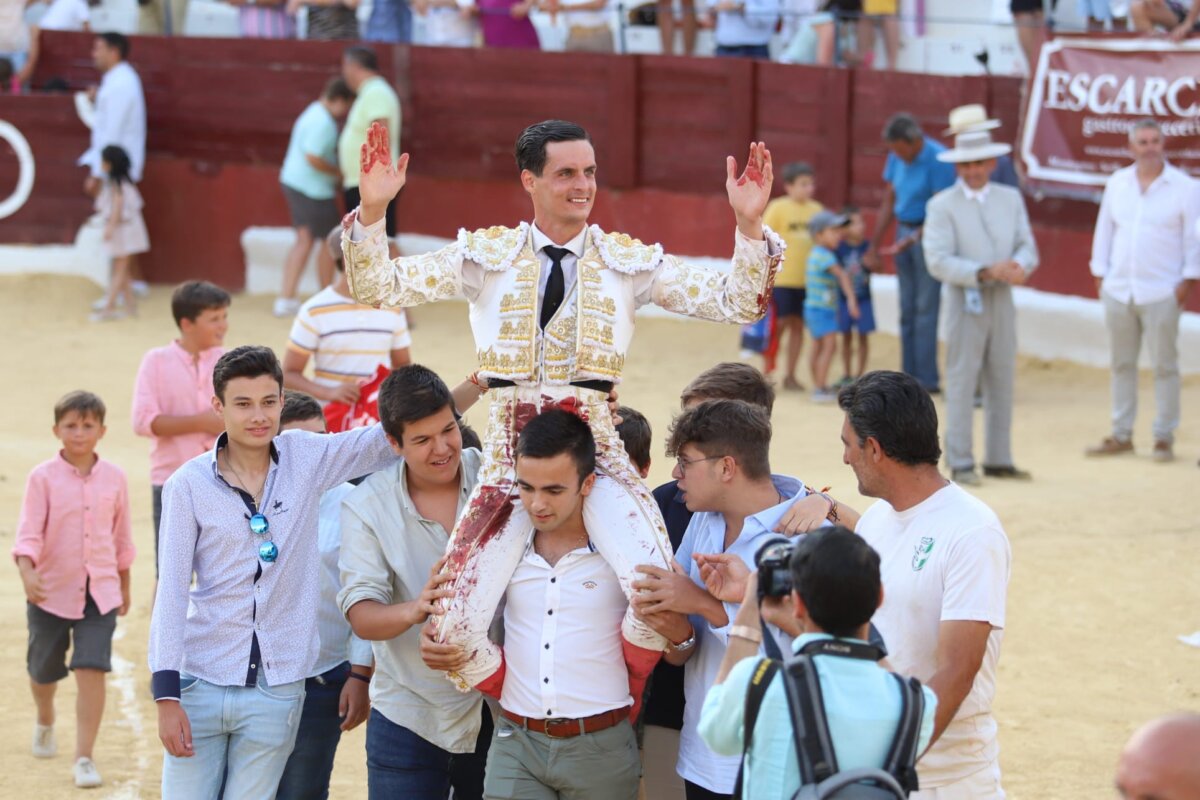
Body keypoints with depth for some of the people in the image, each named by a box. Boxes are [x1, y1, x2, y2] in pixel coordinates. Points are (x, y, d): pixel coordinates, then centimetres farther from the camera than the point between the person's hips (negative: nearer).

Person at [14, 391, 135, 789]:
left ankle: (84, 757, -8)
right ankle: (45, 721, 49)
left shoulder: (114, 477, 2)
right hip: (52, 591, 0)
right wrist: (27, 573, -30)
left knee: (92, 671, -13)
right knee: (44, 670, 16)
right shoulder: (43, 477, -6)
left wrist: (124, 585, 20)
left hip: (99, 591, 1)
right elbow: (28, 532, -13)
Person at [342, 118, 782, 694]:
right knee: (455, 626, -13)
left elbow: (735, 303, 1)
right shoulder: (488, 254, 5)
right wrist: (372, 209, -15)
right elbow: (376, 287, 0)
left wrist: (749, 224, -14)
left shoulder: (628, 261, 6)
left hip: (594, 443, 0)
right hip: (511, 447, 1)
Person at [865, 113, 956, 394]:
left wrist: (910, 241, -21)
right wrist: (874, 247, 12)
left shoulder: (938, 160, -16)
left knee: (925, 307, -9)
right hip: (904, 233, 7)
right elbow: (888, 203, 13)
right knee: (907, 309, 8)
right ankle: (909, 377, 12)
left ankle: (926, 379, -7)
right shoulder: (896, 158, 7)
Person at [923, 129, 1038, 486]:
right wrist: (986, 272, -21)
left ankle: (999, 460, 13)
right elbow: (938, 262, -12)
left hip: (1002, 300, 4)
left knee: (1002, 381, 6)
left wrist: (1019, 267, -17)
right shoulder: (942, 205, -3)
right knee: (962, 382, -5)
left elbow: (1027, 248, 7)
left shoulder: (1011, 199, 11)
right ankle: (961, 463, -1)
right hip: (965, 300, -4)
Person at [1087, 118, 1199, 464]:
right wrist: (1100, 274, 9)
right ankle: (1121, 435, 19)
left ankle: (1164, 438, 6)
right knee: (1122, 364, 10)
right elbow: (1104, 231, 13)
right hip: (1119, 290, 4)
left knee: (1164, 366, -1)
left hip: (1161, 292, -4)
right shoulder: (1117, 183, 9)